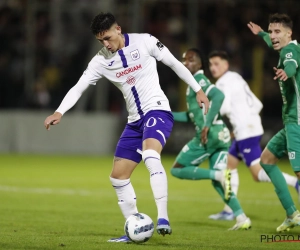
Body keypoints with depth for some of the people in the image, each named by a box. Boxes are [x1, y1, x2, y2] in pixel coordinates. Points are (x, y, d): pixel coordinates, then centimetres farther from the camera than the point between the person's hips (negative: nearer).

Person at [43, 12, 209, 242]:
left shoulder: (145, 42, -7)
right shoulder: (101, 60, 2)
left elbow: (174, 63, 3)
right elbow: (78, 88, -2)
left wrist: (198, 90, 5)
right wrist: (59, 112, -17)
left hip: (157, 111, -6)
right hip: (135, 120, 6)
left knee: (150, 156, -34)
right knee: (118, 176, 5)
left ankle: (163, 219, -39)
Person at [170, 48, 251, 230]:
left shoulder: (198, 80, -5)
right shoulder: (195, 82, 23)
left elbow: (219, 95, -24)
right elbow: (192, 116, 30)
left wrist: (207, 125, -25)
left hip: (209, 135, -9)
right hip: (222, 135, 9)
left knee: (177, 170, 2)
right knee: (217, 183, 10)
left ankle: (219, 175, -16)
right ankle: (242, 218, -3)